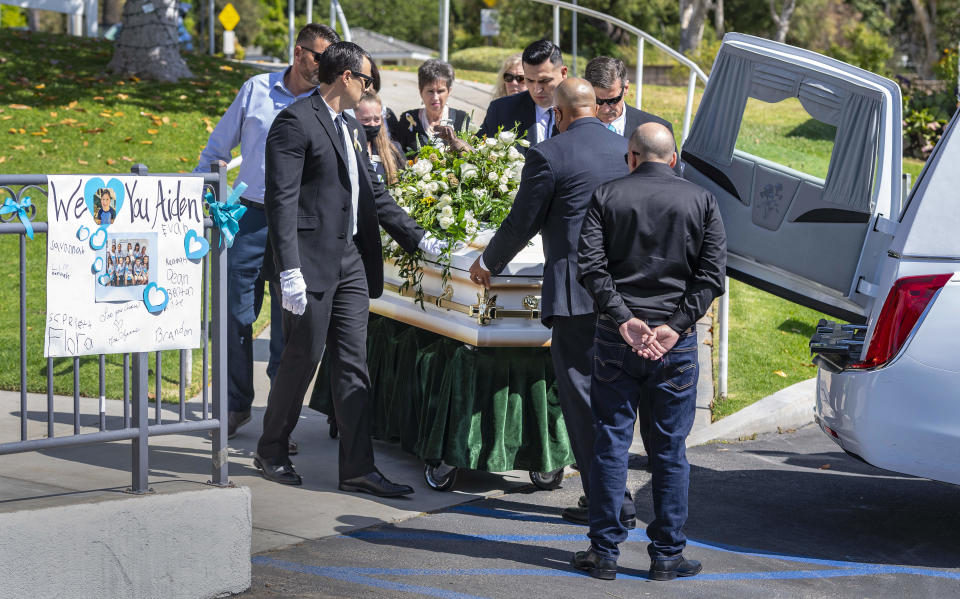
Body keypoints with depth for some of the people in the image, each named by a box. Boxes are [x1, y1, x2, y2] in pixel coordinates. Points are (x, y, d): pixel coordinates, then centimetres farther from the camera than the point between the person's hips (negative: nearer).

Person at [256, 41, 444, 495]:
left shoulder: (350, 127, 18)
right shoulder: (295, 122, -10)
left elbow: (372, 193, 23)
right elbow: (281, 200, -16)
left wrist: (418, 239, 18)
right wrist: (289, 270, -22)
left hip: (351, 261, 8)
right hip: (311, 262, -8)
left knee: (353, 365, 5)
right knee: (303, 357, 1)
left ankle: (358, 469, 7)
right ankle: (271, 452, 19)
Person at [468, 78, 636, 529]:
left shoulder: (548, 155, -9)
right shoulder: (628, 149, 8)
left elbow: (522, 223, -4)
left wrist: (488, 263, 13)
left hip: (576, 289, -6)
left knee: (582, 395, 0)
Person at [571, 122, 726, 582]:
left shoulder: (607, 196, 2)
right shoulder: (701, 201, 4)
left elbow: (589, 266, -8)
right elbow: (712, 273, -4)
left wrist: (623, 319, -11)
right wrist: (675, 327, -7)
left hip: (617, 337, 0)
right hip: (676, 343, 0)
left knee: (610, 444, 6)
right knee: (669, 450, 8)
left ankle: (605, 552, 10)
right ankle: (667, 555, 12)